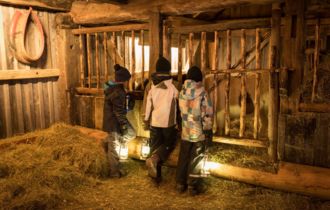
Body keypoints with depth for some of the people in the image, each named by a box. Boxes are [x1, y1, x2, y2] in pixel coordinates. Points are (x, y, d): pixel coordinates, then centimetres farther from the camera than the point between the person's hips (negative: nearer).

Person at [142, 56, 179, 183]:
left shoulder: (150, 85, -2)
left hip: (154, 122, 3)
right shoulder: (173, 85, -11)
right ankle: (154, 159, -14)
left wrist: (146, 120, 13)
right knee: (169, 144, 14)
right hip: (169, 122, -3)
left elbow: (146, 105, 1)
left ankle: (156, 175, 20)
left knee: (155, 146, 15)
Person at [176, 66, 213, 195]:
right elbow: (208, 113, -12)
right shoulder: (202, 93, -14)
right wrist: (208, 130, -3)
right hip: (199, 132, -4)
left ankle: (180, 184, 24)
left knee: (183, 157, 15)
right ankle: (193, 186, 15)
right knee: (196, 159, 6)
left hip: (185, 131, 4)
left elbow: (181, 111, 7)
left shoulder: (182, 92, 0)